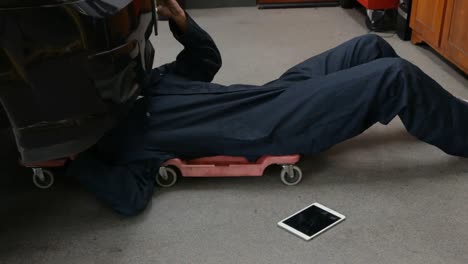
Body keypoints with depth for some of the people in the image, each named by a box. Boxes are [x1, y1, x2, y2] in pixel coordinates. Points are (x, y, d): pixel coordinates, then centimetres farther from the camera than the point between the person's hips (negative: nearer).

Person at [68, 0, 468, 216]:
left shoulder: (144, 83, 13)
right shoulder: (121, 136, -10)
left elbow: (208, 60, 18)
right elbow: (131, 198, -27)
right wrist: (76, 156, -18)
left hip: (274, 93, 9)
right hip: (275, 131, -9)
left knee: (372, 48, 7)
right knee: (395, 77, -17)